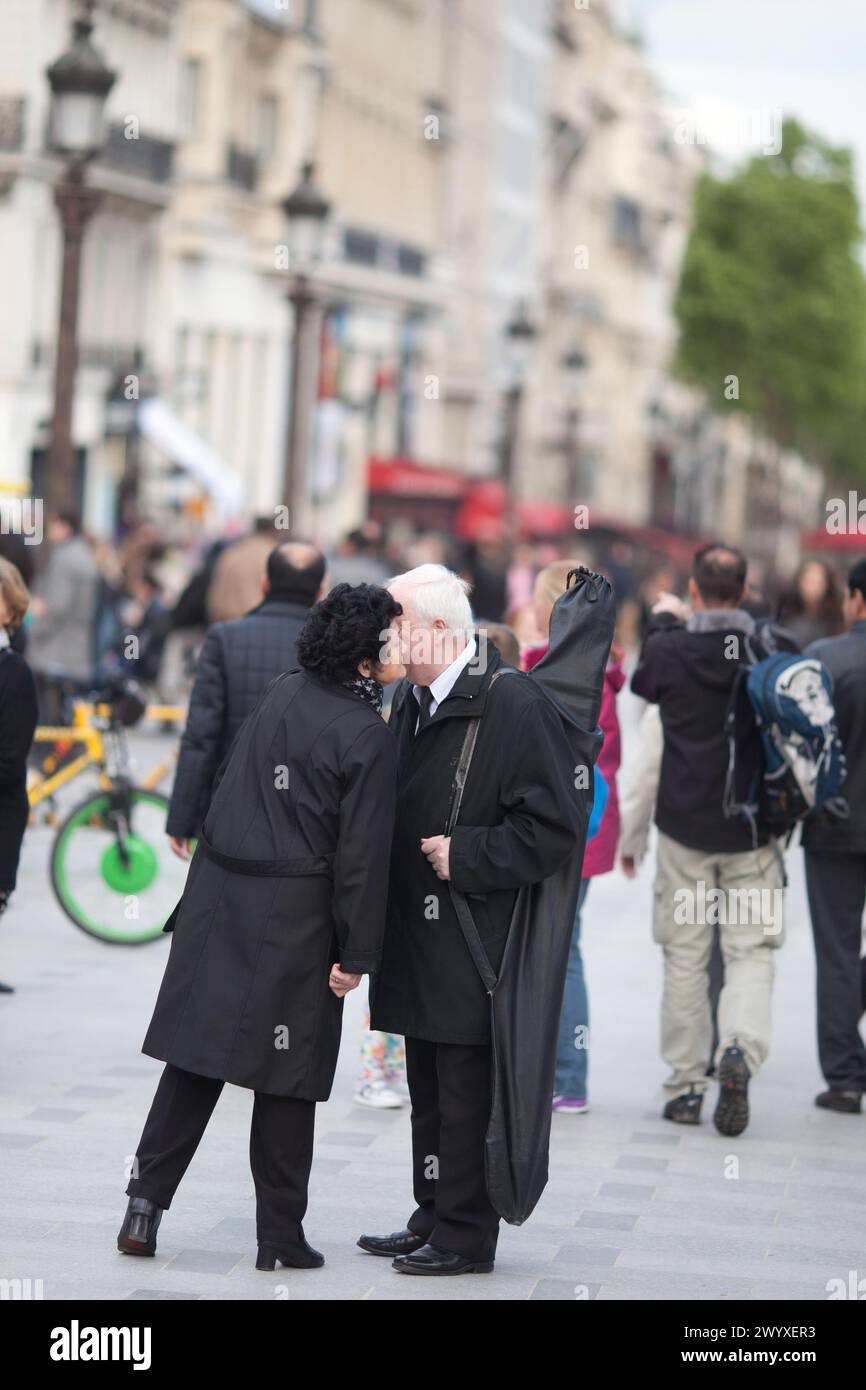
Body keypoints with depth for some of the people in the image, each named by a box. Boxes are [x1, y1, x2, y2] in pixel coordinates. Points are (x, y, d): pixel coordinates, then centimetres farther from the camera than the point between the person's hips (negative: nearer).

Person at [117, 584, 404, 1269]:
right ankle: (280, 1233, 12)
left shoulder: (282, 693, 6)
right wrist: (355, 954, -9)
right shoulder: (371, 738, -13)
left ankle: (146, 1202, 9)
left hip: (219, 898, 6)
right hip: (294, 915, -6)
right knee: (287, 1074, 5)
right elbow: (362, 853, -13)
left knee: (195, 1055, 10)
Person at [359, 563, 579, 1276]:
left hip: (473, 941, -8)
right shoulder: (410, 701, 13)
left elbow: (552, 828, -16)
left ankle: (466, 1236, 6)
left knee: (465, 1091, -3)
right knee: (428, 1089, 15)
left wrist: (465, 856, -16)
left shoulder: (513, 703, -13)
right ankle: (433, 1219, 26)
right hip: (420, 936, 8)